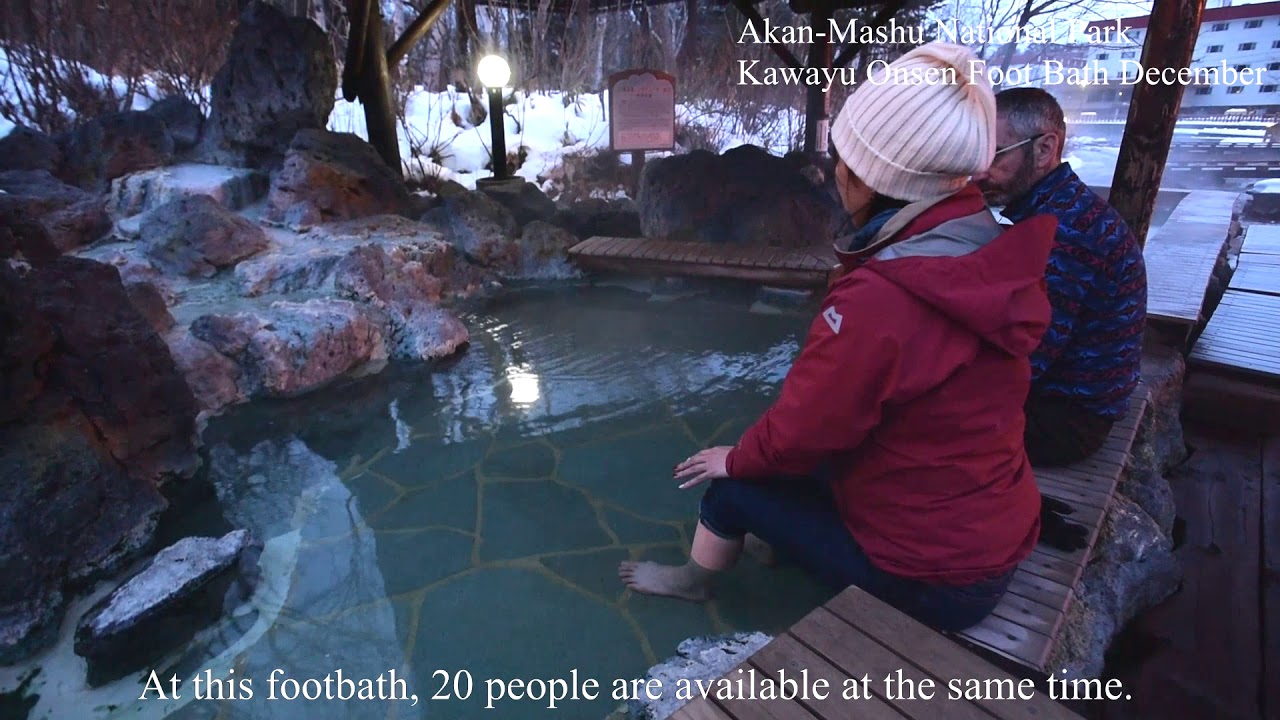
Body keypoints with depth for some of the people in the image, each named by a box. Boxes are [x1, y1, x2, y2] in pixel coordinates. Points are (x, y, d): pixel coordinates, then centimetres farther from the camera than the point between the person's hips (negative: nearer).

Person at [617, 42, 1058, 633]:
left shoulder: (878, 298, -32)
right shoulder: (992, 258, -6)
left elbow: (802, 431, -20)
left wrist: (736, 458, 1)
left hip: (927, 578, -7)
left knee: (734, 484, 8)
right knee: (808, 467, 21)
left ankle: (694, 579, 36)